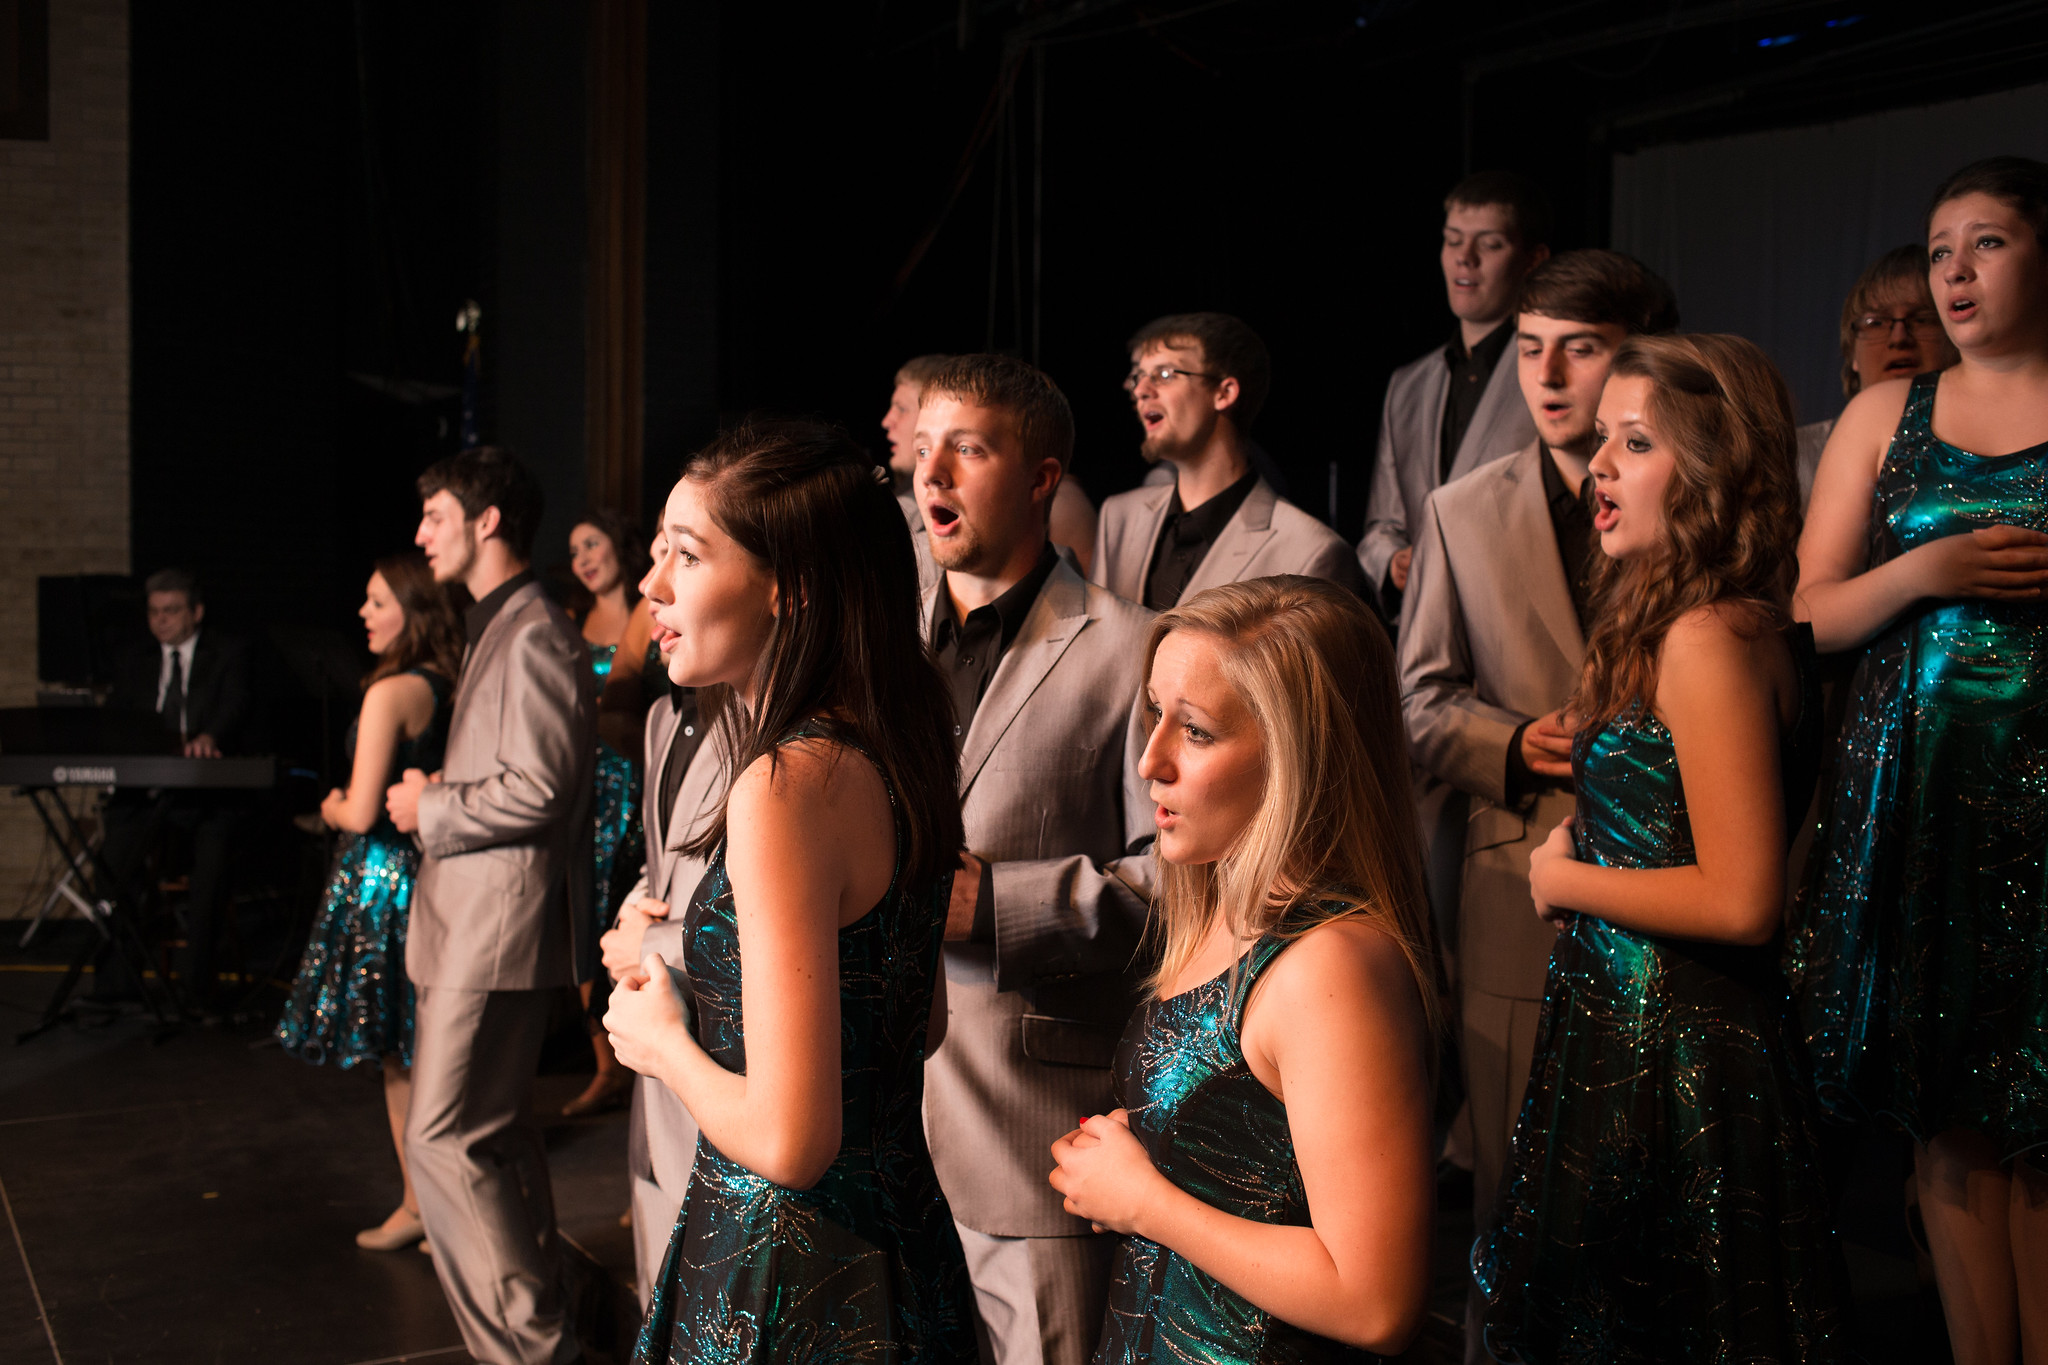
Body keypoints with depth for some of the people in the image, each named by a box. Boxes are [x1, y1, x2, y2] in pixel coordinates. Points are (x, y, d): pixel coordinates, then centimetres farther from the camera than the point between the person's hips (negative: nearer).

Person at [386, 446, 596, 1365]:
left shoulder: (535, 636, -15)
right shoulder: (496, 629, 18)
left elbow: (538, 789, -23)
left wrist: (429, 809, -11)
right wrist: (437, 797, 7)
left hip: (499, 919, -11)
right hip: (471, 913, 11)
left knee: (444, 1136, -9)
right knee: (498, 1133, 16)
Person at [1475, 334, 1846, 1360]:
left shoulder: (1710, 638, -20)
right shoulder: (1660, 622, 10)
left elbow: (1742, 901, -24)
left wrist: (1565, 878, -12)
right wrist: (1583, 837, 6)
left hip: (1667, 1058, -10)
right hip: (1628, 1028, 10)